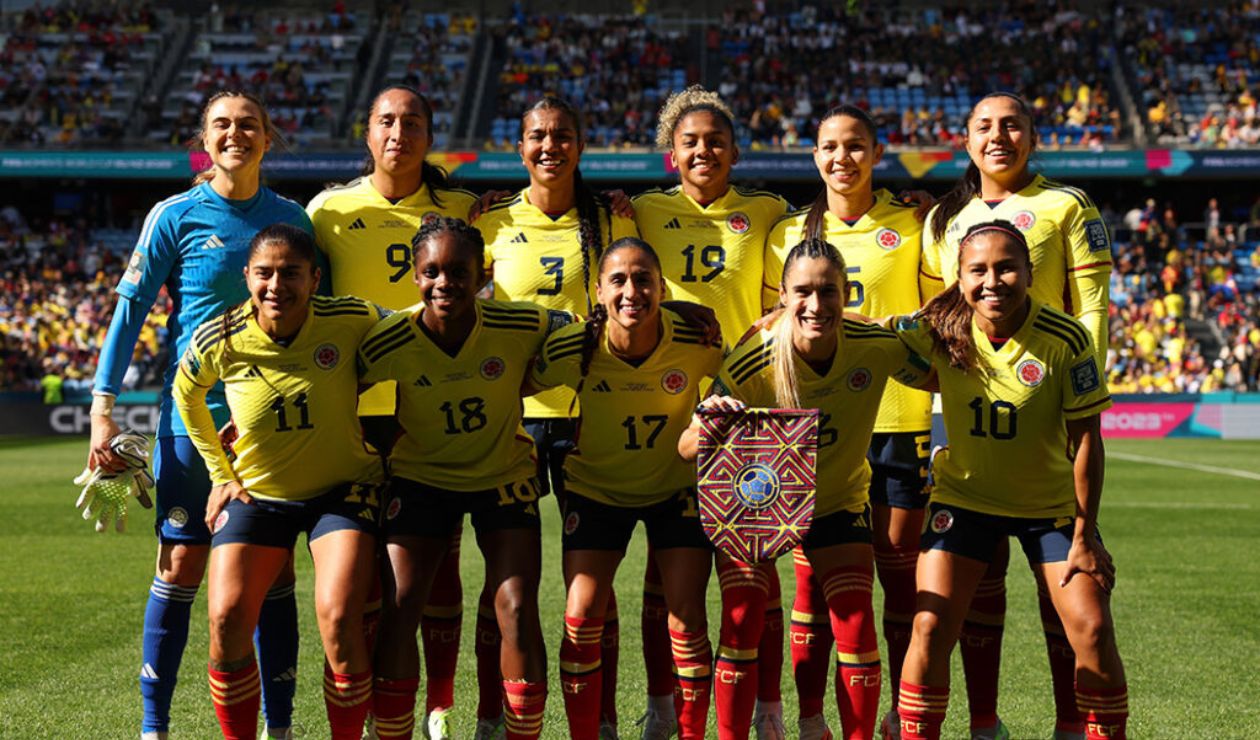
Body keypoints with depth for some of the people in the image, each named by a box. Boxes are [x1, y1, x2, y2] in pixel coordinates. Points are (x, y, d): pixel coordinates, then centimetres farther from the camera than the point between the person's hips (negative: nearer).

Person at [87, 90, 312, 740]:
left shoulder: (290, 218, 6)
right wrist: (103, 406, -8)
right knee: (181, 565, 0)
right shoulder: (175, 216, -2)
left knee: (274, 568, 4)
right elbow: (130, 308, -2)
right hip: (192, 414, -2)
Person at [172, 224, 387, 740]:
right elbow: (186, 394, 9)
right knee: (227, 618, -12)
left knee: (339, 617, -20)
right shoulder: (220, 340, -14)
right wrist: (221, 474, 8)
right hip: (256, 492, 2)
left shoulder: (352, 321, -18)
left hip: (343, 489, -2)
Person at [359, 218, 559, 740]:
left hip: (504, 477, 0)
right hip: (420, 479, 0)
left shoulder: (520, 328, -23)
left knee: (517, 610, -9)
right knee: (398, 611, -7)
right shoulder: (386, 345, -22)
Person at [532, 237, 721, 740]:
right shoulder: (570, 351, -25)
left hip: (676, 486, 0)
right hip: (596, 488, 0)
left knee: (687, 618, -5)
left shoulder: (697, 343, -25)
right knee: (581, 618, -7)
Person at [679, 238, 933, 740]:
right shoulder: (751, 362, -28)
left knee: (856, 634, -7)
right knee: (740, 629, -10)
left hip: (839, 501, 1)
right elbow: (687, 448, -24)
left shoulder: (877, 347, -23)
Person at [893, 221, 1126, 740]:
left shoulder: (1065, 340, -21)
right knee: (930, 626, -10)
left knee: (1092, 630, -9)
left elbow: (1086, 440, -14)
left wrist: (1084, 535, -12)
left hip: (1052, 504, -1)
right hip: (964, 496, 1)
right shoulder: (941, 331, -15)